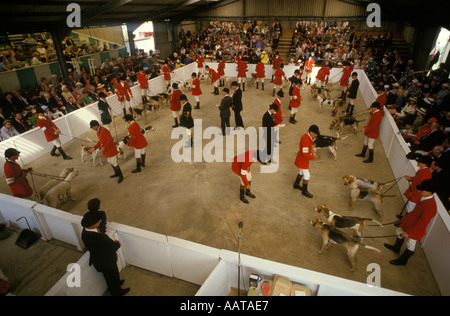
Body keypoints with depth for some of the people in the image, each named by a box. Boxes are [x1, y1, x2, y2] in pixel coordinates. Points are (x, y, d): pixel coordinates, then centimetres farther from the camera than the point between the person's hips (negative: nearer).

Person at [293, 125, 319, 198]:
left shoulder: (306, 136, -2)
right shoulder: (306, 140, -33)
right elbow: (305, 155, -34)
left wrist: (311, 150, 1)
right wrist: (314, 157, -19)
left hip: (302, 159, 10)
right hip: (302, 161, -9)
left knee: (301, 172, 27)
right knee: (307, 176, 5)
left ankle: (296, 184, 47)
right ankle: (304, 191, 24)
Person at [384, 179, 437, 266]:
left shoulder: (430, 207, -37)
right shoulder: (424, 198, -10)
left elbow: (421, 224, -32)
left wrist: (409, 232, -27)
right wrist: (406, 217, 19)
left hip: (416, 229, -8)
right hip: (410, 221, 8)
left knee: (410, 245, 14)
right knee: (399, 232, 28)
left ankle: (403, 260, 37)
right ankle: (396, 248, 54)